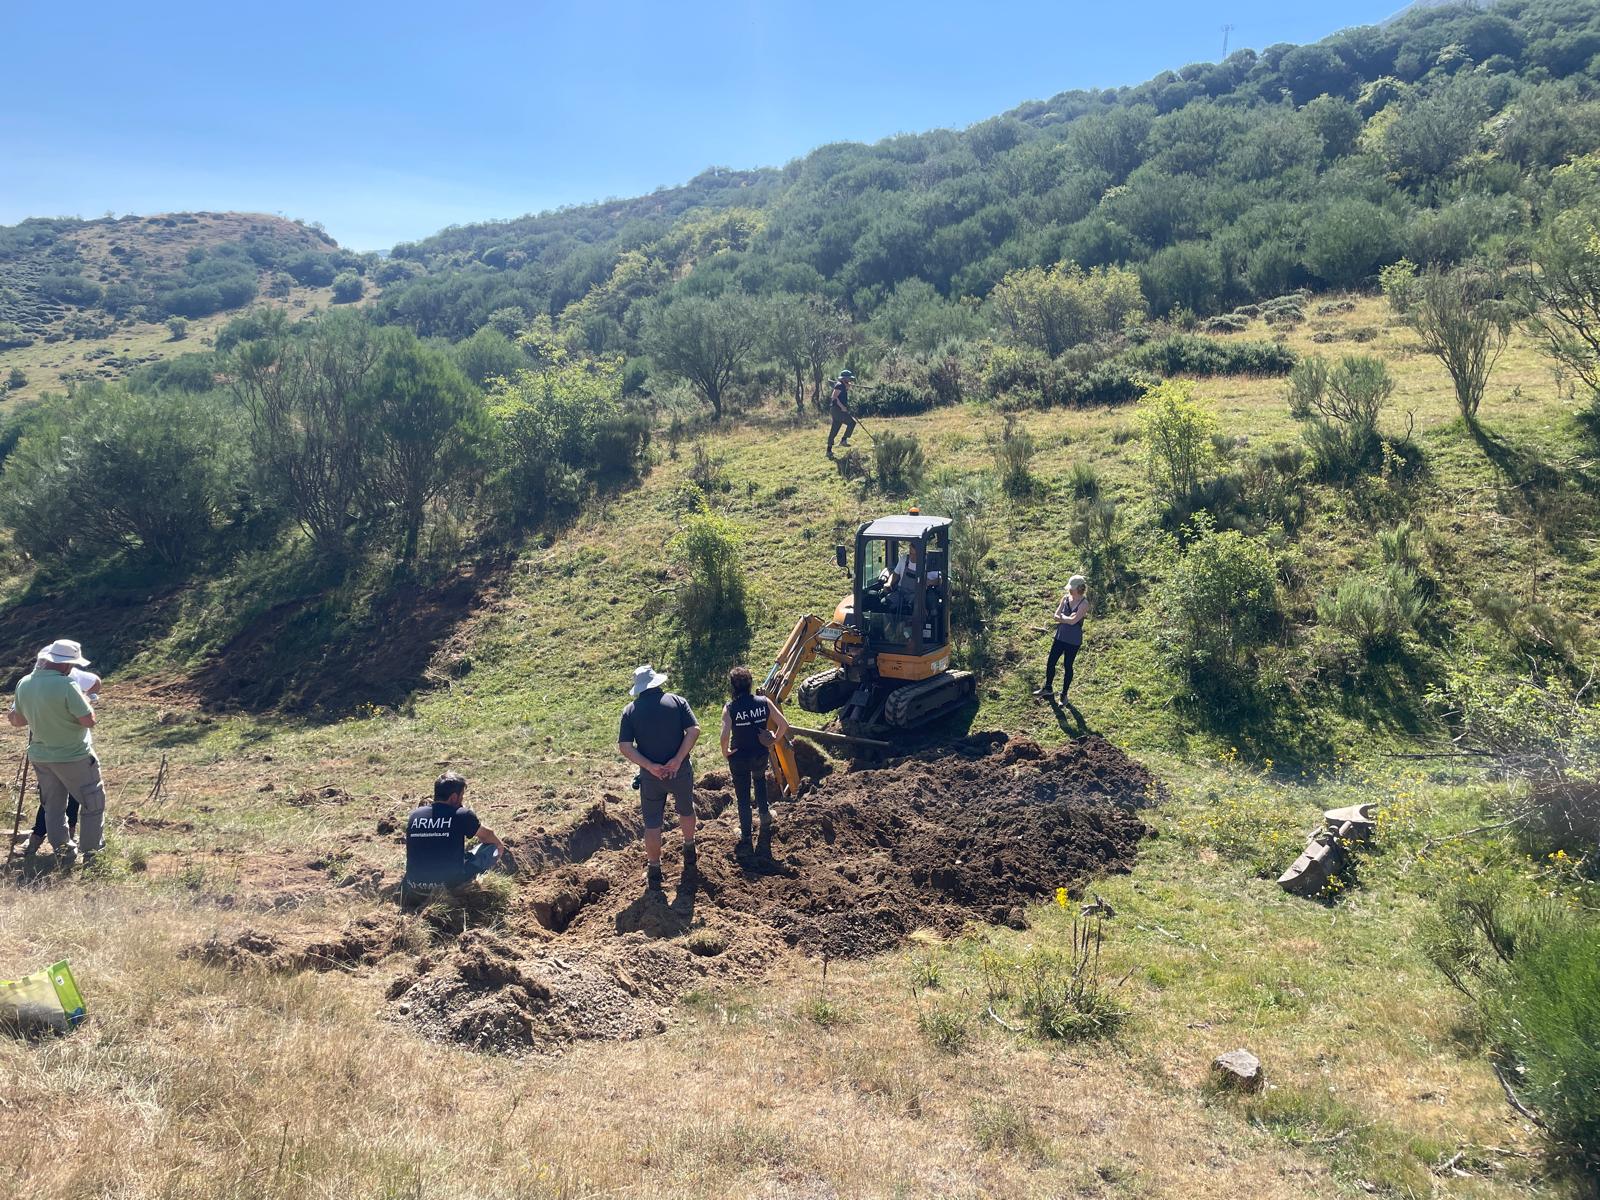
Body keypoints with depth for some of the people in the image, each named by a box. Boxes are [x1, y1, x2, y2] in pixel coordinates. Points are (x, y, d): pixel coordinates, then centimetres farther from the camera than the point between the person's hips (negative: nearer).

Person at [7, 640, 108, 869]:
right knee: (93, 804, 9)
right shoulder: (66, 685, -25)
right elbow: (89, 720, -22)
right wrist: (85, 701, -5)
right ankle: (92, 853, 11)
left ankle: (63, 854, 22)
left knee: (53, 807, 18)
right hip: (74, 757, -6)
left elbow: (18, 720, 11)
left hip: (40, 756, 7)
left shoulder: (24, 684, -3)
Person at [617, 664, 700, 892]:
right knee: (686, 811, 25)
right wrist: (678, 760, -16)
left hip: (651, 776, 0)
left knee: (652, 824, 12)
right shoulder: (677, 702, -4)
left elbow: (624, 747, -10)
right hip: (680, 771, 1)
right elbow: (694, 730, -13)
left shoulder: (630, 711, -3)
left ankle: (654, 873, 19)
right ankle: (689, 854, 45)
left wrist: (649, 766, -12)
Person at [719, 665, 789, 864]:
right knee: (759, 779, 36)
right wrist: (774, 740, 5)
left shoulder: (729, 708, -17)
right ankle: (764, 814, 31)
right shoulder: (764, 702, -10)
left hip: (739, 758, -2)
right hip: (761, 755, 2)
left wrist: (725, 752, -10)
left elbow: (725, 735, -28)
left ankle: (746, 839, 17)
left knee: (743, 798, 11)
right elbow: (784, 725, -11)